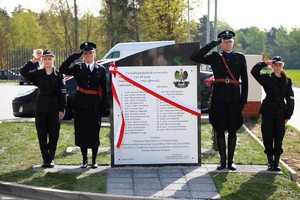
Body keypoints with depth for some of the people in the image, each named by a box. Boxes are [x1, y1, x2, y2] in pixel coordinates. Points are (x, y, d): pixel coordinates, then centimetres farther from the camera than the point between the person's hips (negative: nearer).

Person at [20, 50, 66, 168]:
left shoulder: (58, 75, 1)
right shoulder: (37, 74, 5)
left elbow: (62, 93, -1)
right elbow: (23, 72, -9)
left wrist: (61, 109, -6)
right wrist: (33, 61, -14)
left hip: (54, 108, -1)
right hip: (41, 108, 1)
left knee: (54, 134, 2)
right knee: (42, 134, 3)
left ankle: (51, 159, 12)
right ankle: (45, 159, 12)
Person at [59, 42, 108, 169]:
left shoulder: (101, 69, 5)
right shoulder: (77, 68, 5)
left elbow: (104, 89, 5)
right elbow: (62, 69, -10)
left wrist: (104, 106, -1)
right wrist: (74, 56, -12)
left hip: (95, 105, 0)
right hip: (80, 104, 1)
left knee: (94, 132, 2)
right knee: (81, 132, 4)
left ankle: (94, 160, 15)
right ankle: (84, 159, 16)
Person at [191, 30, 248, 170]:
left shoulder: (240, 58, 8)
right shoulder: (215, 58, 7)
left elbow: (244, 80, 7)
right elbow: (195, 57, -6)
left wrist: (243, 100, 0)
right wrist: (213, 44, -8)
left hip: (234, 100, 0)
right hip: (218, 99, 0)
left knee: (232, 131, 5)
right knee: (220, 131, 4)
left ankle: (231, 161, 14)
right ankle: (222, 161, 13)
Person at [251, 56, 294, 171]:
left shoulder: (287, 81, 5)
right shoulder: (267, 78, 1)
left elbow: (290, 99, 5)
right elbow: (254, 71, -16)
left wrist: (288, 115, 0)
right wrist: (265, 63, -9)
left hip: (280, 114, 1)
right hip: (268, 112, -1)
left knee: (278, 139, 5)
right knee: (268, 138, 3)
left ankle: (277, 162, 15)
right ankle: (270, 162, 15)